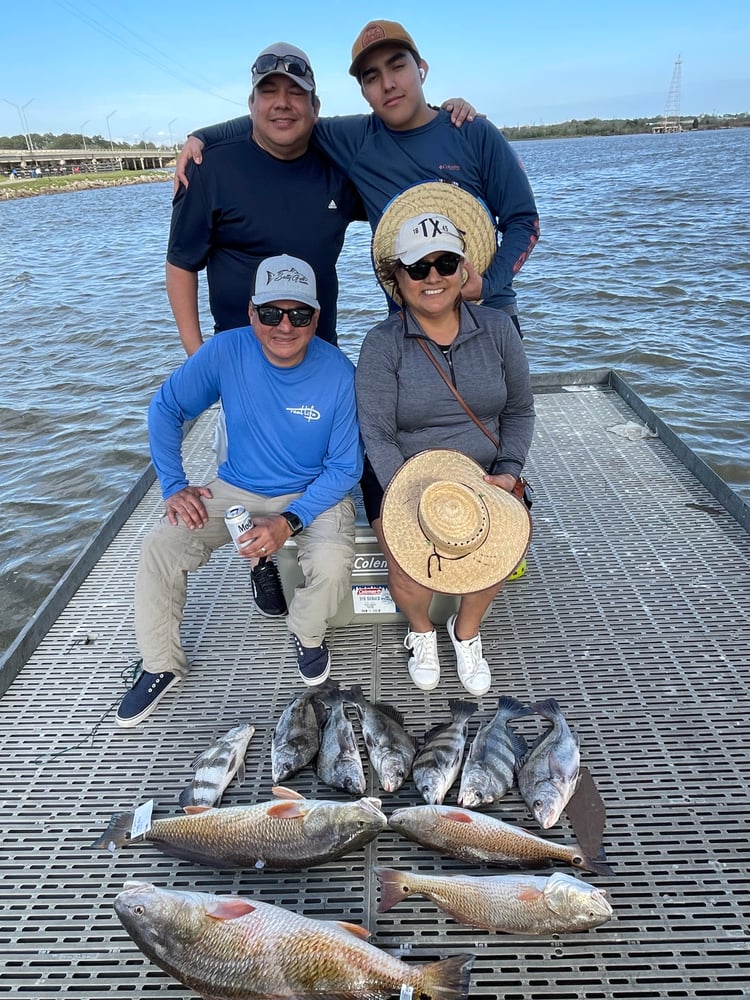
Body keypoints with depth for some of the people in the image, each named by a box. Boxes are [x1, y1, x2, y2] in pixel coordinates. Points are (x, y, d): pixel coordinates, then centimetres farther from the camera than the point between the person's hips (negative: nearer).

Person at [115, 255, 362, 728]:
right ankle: (162, 665, 8)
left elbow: (345, 467, -14)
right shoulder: (226, 352, -15)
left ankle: (308, 635, 6)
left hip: (315, 494, -2)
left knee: (332, 560, -31)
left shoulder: (339, 373, -19)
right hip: (237, 489, 3)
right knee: (159, 546, -15)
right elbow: (165, 409, -1)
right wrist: (174, 486, -8)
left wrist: (290, 521, -25)